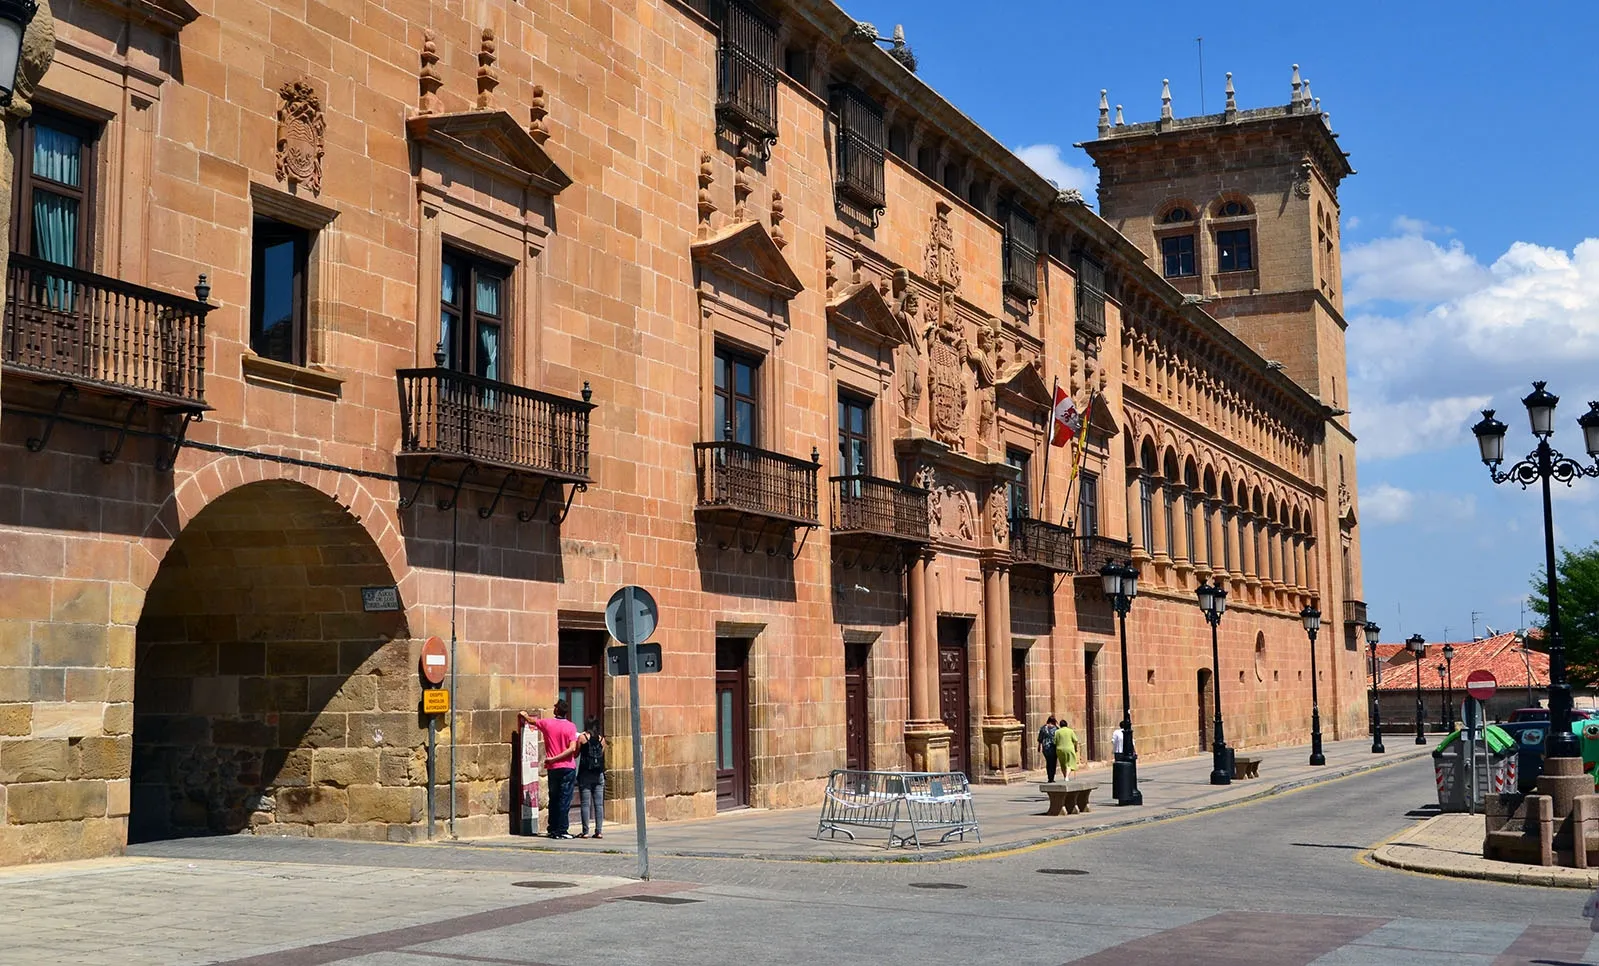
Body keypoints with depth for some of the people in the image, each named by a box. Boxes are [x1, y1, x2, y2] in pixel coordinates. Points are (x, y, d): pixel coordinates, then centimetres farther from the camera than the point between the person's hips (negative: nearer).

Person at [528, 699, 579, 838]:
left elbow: (530, 720, 19)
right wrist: (555, 758, -9)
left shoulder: (546, 723, 0)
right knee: (565, 799, -1)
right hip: (568, 767, -3)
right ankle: (562, 830, -5)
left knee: (554, 799, 13)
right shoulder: (570, 726, -6)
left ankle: (552, 829, 17)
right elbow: (572, 749, -15)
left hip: (552, 768, 3)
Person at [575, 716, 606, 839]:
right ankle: (598, 831, 3)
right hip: (599, 774, 3)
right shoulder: (602, 739, 4)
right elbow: (602, 754, 11)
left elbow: (575, 754, 1)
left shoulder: (582, 737, -4)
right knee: (599, 804, 5)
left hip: (585, 774, -3)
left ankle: (585, 831, -1)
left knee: (585, 803, 0)